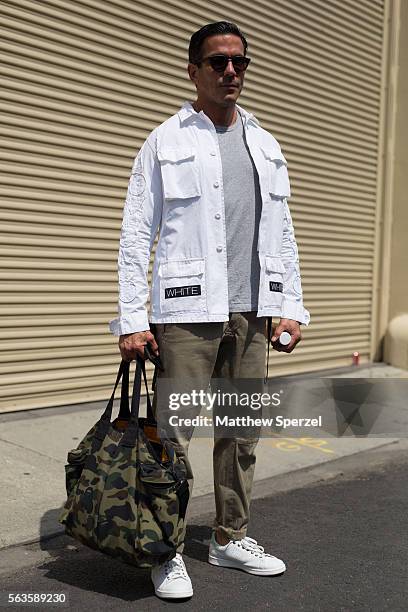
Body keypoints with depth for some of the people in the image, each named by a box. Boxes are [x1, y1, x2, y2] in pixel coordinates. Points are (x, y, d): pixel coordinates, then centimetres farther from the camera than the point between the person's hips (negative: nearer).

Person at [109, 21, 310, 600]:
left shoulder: (266, 146, 17)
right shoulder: (165, 142, 3)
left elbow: (283, 234, 17)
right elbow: (136, 234, -2)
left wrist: (291, 306, 9)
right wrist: (132, 319, -9)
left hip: (251, 313, 5)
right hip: (187, 312, -4)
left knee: (242, 432, 11)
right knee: (173, 434, -2)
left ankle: (230, 538, 27)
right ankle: (168, 551, 14)